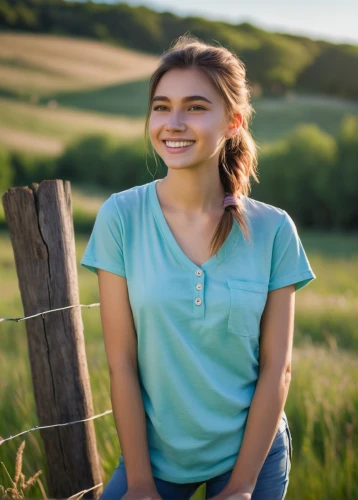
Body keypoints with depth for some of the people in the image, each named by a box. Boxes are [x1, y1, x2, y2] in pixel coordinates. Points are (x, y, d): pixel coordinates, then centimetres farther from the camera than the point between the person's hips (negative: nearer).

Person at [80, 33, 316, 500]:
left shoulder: (273, 230, -11)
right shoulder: (120, 217, -12)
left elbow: (277, 367, -7)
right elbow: (122, 362, -10)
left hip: (251, 450, 1)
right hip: (154, 450, 0)